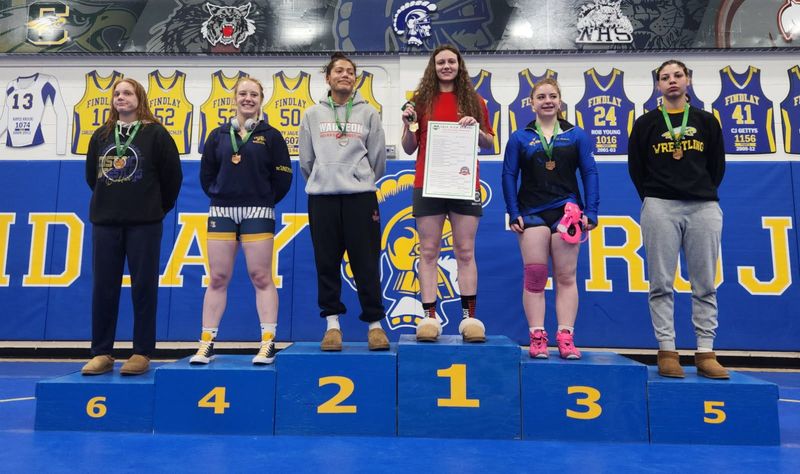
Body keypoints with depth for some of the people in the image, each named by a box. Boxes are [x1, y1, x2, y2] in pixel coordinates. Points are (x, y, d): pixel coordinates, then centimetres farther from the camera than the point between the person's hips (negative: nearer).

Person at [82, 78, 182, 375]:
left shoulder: (156, 133, -1)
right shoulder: (101, 135, 11)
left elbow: (172, 176, 0)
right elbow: (91, 175, 19)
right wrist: (110, 202, 17)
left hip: (144, 223, -4)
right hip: (104, 222, 4)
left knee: (144, 287, 0)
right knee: (103, 288, 6)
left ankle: (142, 354, 8)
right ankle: (101, 353, 15)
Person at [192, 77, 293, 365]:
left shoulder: (271, 136, 5)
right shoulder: (218, 135, 12)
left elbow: (282, 177, 1)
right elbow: (206, 173, 13)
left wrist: (265, 201, 1)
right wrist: (219, 197, 3)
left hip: (257, 214, -2)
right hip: (221, 212, 3)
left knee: (261, 278, -2)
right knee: (217, 279, 5)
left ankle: (268, 344, 2)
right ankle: (206, 343, 12)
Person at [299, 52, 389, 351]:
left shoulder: (368, 113, 9)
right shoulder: (312, 114, 12)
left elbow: (378, 157, 9)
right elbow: (306, 160, 13)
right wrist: (321, 182, 14)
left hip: (361, 196, -1)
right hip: (321, 196, 2)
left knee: (366, 263, -1)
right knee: (327, 263, 3)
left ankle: (374, 323, 9)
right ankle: (332, 324, 14)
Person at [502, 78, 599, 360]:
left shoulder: (576, 135, 7)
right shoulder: (519, 138, 6)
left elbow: (590, 173, 4)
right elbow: (509, 176, 3)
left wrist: (591, 212, -4)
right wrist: (513, 214, -6)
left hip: (566, 212, 0)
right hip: (532, 214, 0)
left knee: (566, 277, 2)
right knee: (534, 277, -1)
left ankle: (566, 338, 7)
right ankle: (537, 337, 5)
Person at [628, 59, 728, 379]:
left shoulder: (706, 121, 15)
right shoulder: (646, 123, 10)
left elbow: (717, 166, 16)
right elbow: (636, 168, 9)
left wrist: (703, 194, 10)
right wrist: (653, 201, 7)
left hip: (704, 207, 2)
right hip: (660, 207, -1)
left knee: (705, 284, 1)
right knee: (661, 284, -3)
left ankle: (705, 353, 7)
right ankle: (667, 352, 3)